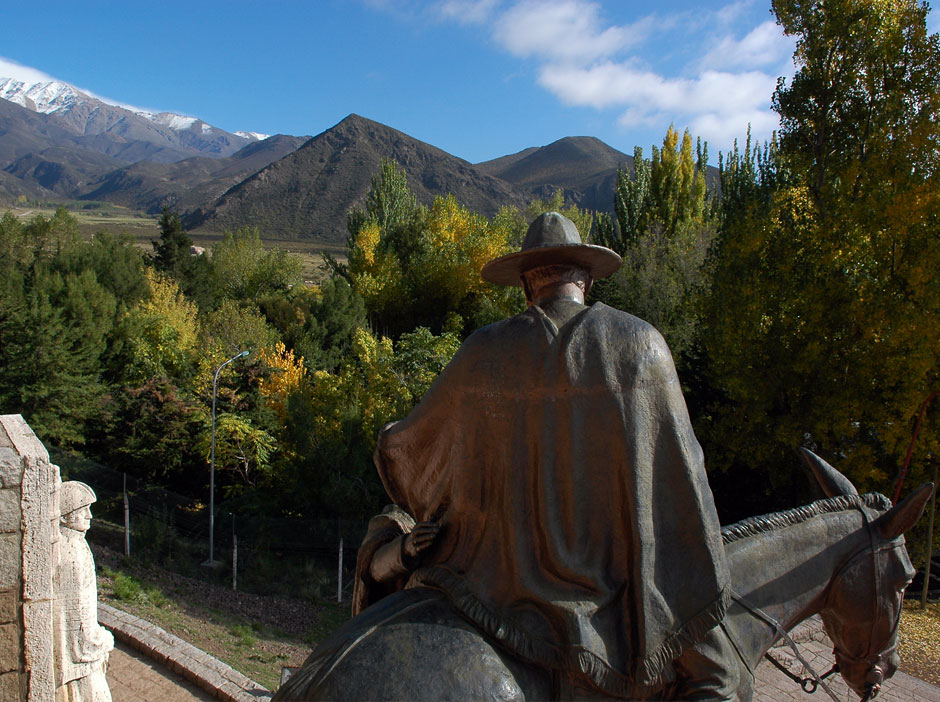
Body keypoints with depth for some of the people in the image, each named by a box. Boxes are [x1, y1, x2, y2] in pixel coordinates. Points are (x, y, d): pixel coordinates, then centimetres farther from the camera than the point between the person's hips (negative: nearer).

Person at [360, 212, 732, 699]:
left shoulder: (485, 352, -8)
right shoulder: (641, 343, -8)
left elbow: (404, 448, 4)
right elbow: (680, 476, -5)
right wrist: (705, 586, 6)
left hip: (507, 565, 0)